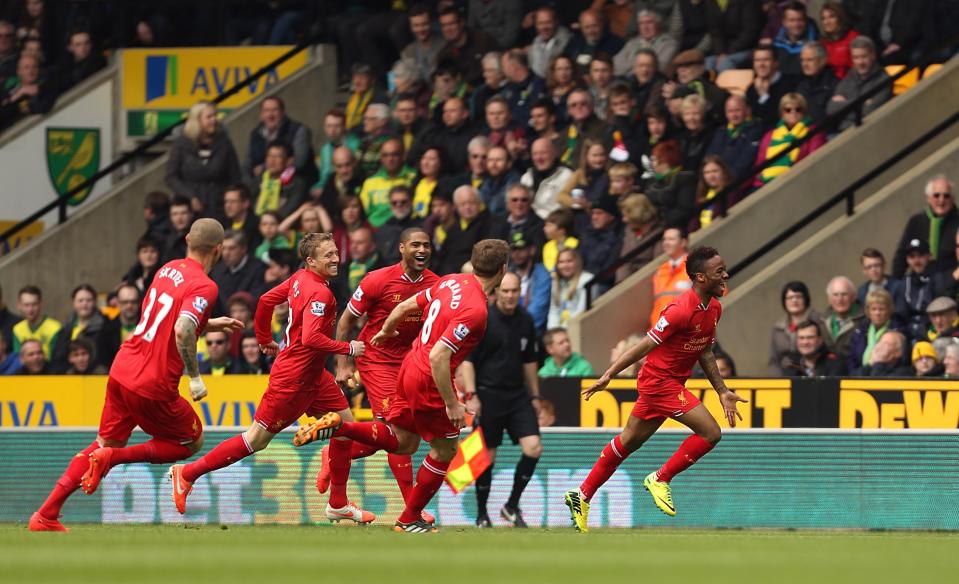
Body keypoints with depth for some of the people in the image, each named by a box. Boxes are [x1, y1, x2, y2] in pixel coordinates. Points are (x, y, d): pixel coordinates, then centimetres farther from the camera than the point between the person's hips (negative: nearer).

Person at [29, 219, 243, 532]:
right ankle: (113, 458, -4)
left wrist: (212, 324, 31)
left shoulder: (168, 269, 10)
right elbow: (182, 331, -31)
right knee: (192, 442, 15)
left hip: (122, 371, 7)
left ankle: (45, 516, 13)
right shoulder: (204, 287, -15)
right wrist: (195, 377, -21)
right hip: (153, 387, -7)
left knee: (107, 443, 20)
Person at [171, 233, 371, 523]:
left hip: (312, 375, 10)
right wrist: (348, 349, -21)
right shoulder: (320, 294, -23)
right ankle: (187, 474, 9)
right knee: (257, 439, -1)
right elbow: (310, 338, -32)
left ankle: (338, 504, 18)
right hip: (293, 378, -10)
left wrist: (266, 340, 25)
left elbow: (266, 300, 13)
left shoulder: (300, 279, 4)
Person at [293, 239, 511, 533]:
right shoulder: (476, 310, -25)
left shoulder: (452, 281, 0)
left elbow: (406, 306, 12)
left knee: (401, 442, 19)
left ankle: (338, 427, 2)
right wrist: (451, 404, -23)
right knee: (445, 451, 11)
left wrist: (385, 332, 31)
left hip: (410, 366, 8)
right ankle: (410, 519, 20)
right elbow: (438, 356, -30)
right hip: (429, 381, -8)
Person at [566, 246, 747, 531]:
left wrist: (722, 392, 15)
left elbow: (705, 353, 17)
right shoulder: (682, 310, -23)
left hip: (672, 383, 9)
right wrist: (608, 375, -17)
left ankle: (582, 496, 23)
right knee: (710, 433, -13)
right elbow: (645, 346, -19)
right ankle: (661, 479, 0)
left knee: (628, 442, 15)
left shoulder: (714, 309, 5)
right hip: (660, 381, -9)